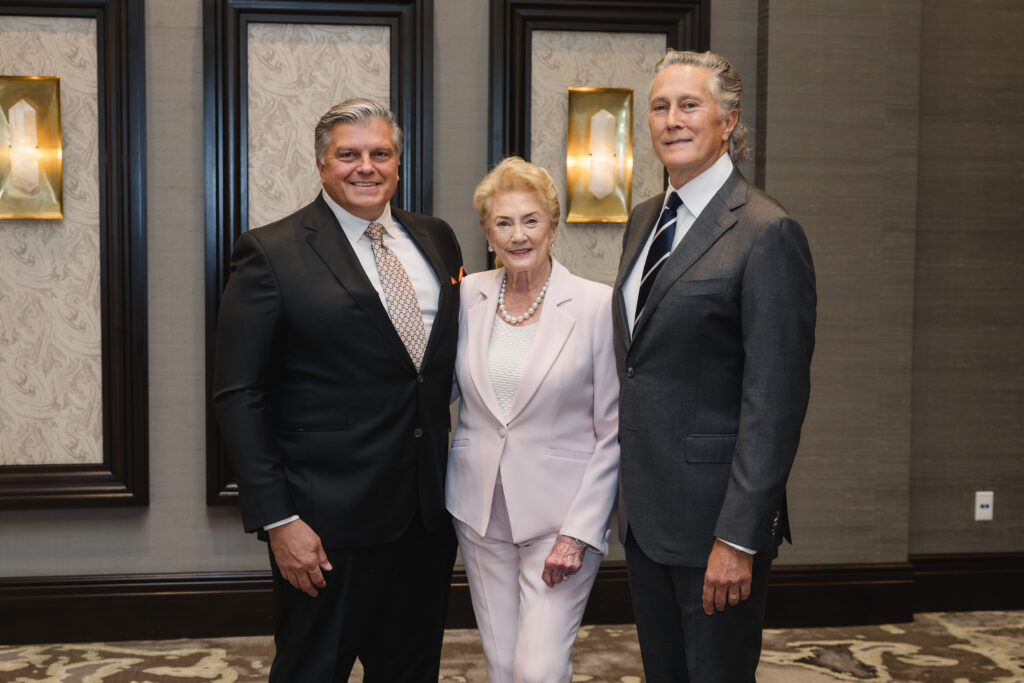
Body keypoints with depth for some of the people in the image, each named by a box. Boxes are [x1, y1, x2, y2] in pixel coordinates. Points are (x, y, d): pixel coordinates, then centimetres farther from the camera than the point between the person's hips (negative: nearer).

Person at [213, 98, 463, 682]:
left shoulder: (437, 240, 9)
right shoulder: (271, 253, -8)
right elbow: (240, 397, -10)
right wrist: (277, 520, -15)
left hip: (429, 511, 5)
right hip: (330, 519, -5)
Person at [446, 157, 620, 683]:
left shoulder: (597, 304, -9)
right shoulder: (468, 296, 2)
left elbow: (613, 433, -8)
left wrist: (579, 532, -12)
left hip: (560, 515, -4)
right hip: (480, 512, 4)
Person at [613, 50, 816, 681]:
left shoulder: (768, 233, -14)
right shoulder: (644, 221, 11)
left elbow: (776, 399, -18)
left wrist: (740, 538, -20)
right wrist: (629, 489, 15)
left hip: (714, 512, -7)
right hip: (645, 509, 8)